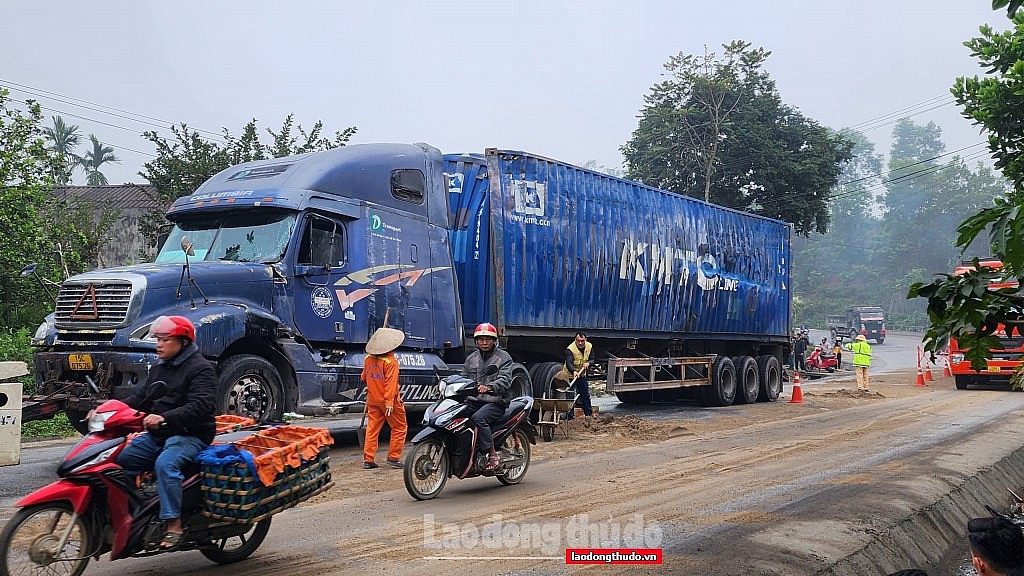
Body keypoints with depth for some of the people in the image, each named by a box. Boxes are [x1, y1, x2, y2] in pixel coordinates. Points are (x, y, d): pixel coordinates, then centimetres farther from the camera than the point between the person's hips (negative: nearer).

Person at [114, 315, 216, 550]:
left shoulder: (201, 368, -10)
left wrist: (164, 418, -35)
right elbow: (141, 396, 19)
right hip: (157, 435, 9)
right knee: (120, 459, -6)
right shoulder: (159, 368, 20)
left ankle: (174, 524, -29)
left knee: (165, 464, -34)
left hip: (190, 435, -9)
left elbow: (200, 406, -23)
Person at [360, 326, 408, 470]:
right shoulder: (391, 361, -18)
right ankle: (393, 458, 9)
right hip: (388, 399, -6)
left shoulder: (368, 359, 3)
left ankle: (368, 459, 7)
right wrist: (389, 402, -24)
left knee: (372, 428, 10)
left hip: (372, 400, 6)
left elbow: (364, 377, 17)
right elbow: (390, 383, -22)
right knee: (400, 427, 8)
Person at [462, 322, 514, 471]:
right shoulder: (471, 358, 20)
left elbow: (505, 380, -13)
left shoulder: (503, 357, 2)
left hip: (496, 402, -5)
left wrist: (488, 387, -33)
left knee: (477, 418, -34)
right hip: (474, 401, 6)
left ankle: (493, 455, -25)